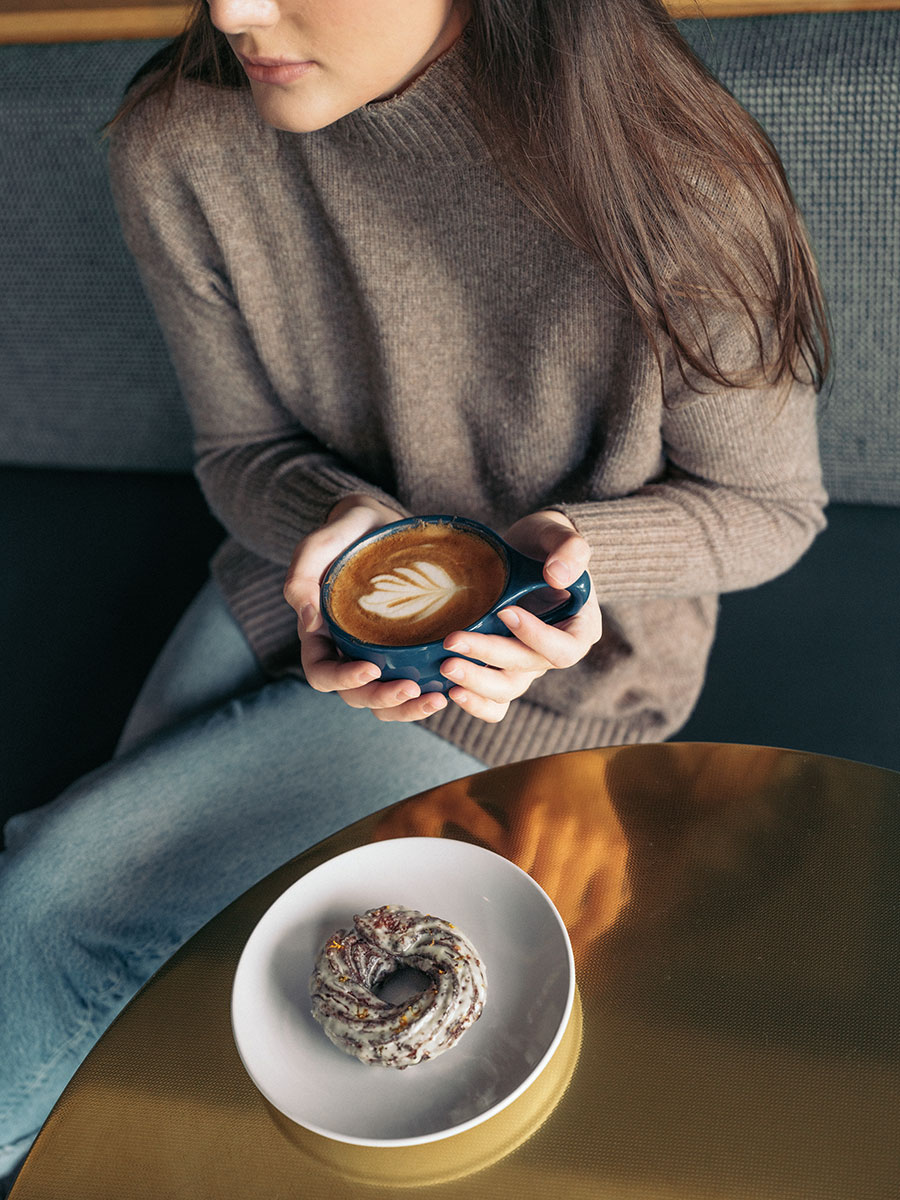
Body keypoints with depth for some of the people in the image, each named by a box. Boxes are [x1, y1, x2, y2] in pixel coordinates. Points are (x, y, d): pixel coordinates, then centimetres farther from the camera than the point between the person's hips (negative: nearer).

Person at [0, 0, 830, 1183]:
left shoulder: (671, 186, -28)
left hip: (540, 670, -4)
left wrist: (569, 543, -31)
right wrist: (347, 522, -26)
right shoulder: (178, 151, -17)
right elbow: (243, 449, -3)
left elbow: (770, 506, -12)